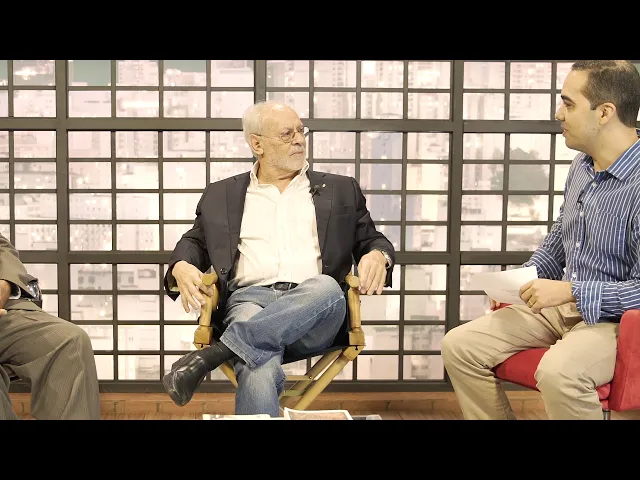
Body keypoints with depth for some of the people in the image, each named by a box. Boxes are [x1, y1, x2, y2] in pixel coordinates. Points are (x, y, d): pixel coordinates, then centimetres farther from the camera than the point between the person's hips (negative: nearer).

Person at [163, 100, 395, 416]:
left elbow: (372, 239, 22)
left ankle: (213, 354, -38)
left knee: (326, 286, -37)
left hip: (313, 306, 1)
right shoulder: (221, 195, 21)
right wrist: (182, 267, -2)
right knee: (258, 368, -36)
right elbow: (195, 242, 24)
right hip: (250, 298, -1)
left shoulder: (340, 190, 21)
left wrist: (378, 255, -5)